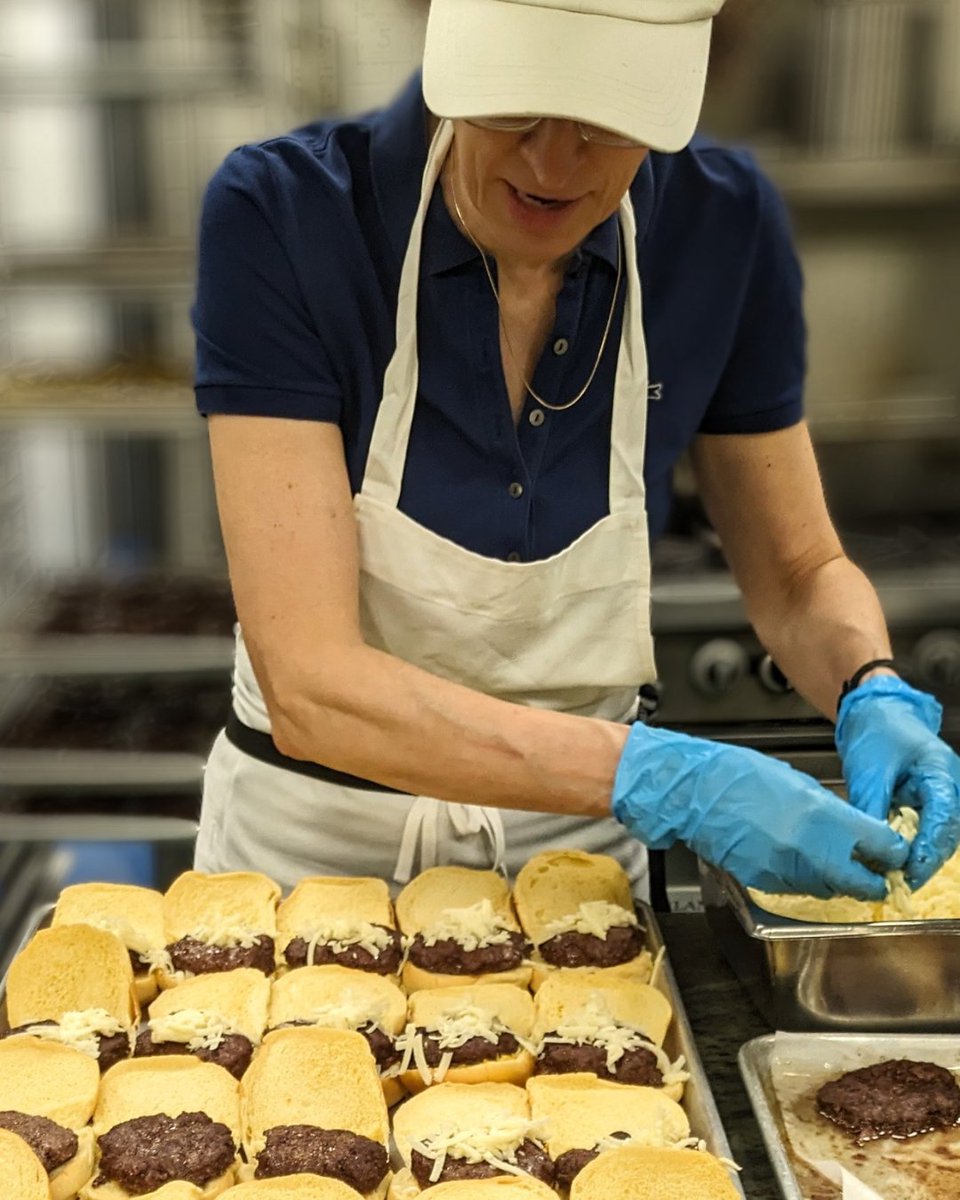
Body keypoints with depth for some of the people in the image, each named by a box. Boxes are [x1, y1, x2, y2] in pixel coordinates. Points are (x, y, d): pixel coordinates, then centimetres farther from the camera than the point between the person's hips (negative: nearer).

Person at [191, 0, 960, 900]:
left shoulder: (719, 226, -13)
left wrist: (874, 695, -20)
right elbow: (309, 684, -28)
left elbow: (799, 573, 0)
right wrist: (652, 776, -36)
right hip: (317, 848, -1)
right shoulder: (277, 215, -22)